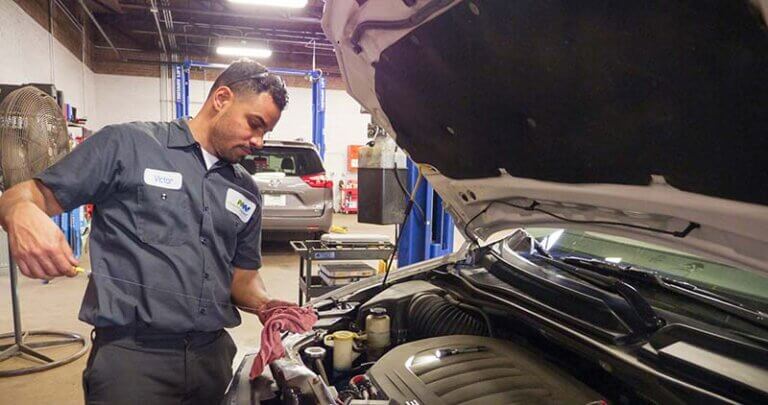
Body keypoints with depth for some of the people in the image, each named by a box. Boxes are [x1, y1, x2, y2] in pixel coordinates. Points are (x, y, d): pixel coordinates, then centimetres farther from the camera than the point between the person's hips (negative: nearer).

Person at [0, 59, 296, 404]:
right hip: (131, 353, -5)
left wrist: (265, 306, -5)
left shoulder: (247, 192, 12)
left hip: (214, 354, 6)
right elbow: (35, 194, -3)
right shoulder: (128, 144, -4)